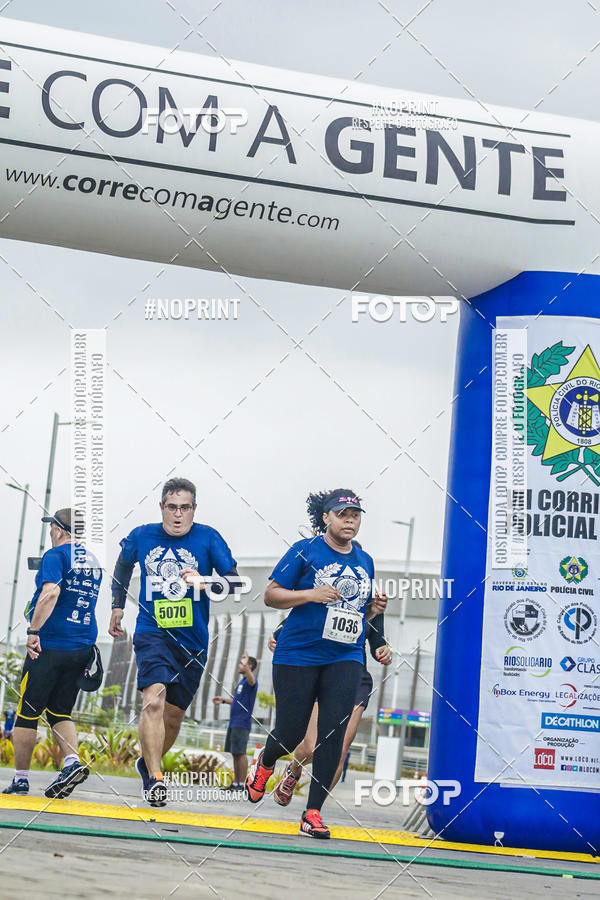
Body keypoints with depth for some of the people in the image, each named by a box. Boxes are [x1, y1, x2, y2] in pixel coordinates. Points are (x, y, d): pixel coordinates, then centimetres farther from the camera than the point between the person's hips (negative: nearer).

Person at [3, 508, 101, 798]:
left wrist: (34, 631, -25)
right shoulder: (93, 561, 15)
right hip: (83, 647, 7)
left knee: (27, 711, 2)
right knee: (60, 711, 14)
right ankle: (72, 761, -9)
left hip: (50, 645, -7)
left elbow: (51, 592, -24)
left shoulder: (55, 555, -8)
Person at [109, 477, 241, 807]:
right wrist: (117, 605, 25)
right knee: (154, 700, -25)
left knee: (174, 714, 12)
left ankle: (148, 763, 38)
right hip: (152, 633, -2)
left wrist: (207, 583, -24)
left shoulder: (208, 538, -3)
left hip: (193, 640, 2)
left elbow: (235, 581, -6)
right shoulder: (141, 536, 2)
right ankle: (154, 779, -23)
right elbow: (123, 566, 24)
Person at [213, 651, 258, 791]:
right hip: (234, 723, 10)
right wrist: (223, 700, 28)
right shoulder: (242, 681, 20)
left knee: (240, 753, -10)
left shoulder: (250, 681, -9)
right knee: (235, 753, 11)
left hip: (242, 724, -10)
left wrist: (246, 664, -48)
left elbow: (251, 680, -36)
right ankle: (235, 783, 15)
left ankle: (241, 784, -10)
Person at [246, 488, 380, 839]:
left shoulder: (365, 561, 14)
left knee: (334, 733, -9)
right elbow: (271, 595, -3)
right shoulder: (305, 551, -2)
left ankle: (313, 812, -2)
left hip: (345, 657, 3)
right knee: (291, 733, 0)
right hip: (298, 654, -3)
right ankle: (265, 763, 37)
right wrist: (309, 594, -17)